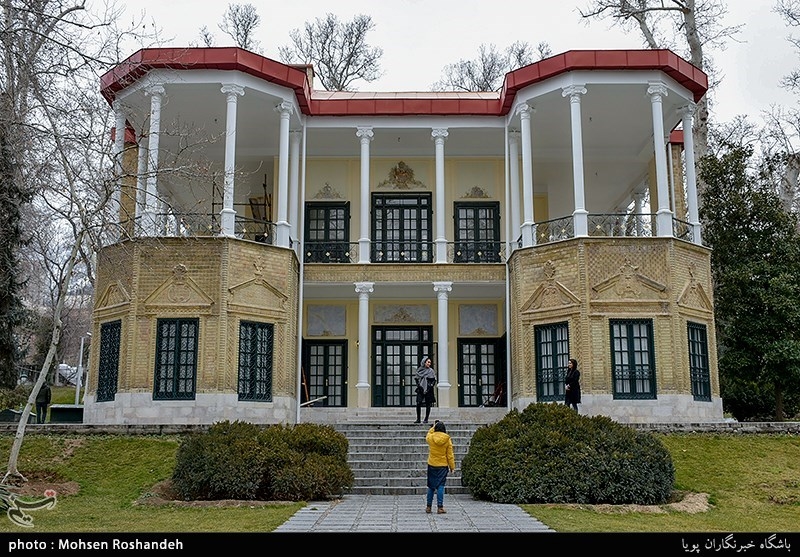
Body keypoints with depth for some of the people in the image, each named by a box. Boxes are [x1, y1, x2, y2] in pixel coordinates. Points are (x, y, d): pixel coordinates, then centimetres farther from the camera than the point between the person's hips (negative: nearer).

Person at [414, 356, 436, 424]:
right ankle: (418, 419, 4)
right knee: (418, 404, -5)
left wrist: (430, 386, -11)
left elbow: (434, 380, 0)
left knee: (428, 405, 0)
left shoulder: (431, 371, 1)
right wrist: (419, 386, 0)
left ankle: (426, 419, 7)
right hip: (420, 390, 2)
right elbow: (417, 379, 13)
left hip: (428, 390, -2)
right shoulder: (419, 370, 7)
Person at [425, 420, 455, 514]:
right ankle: (440, 507, -2)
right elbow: (450, 454, -3)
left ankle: (428, 506, 15)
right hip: (443, 466, -1)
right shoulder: (447, 439, -8)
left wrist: (433, 427, 29)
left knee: (431, 487, 10)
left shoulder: (430, 437, -6)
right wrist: (452, 466, 5)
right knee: (440, 486, 1)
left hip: (432, 465, 1)